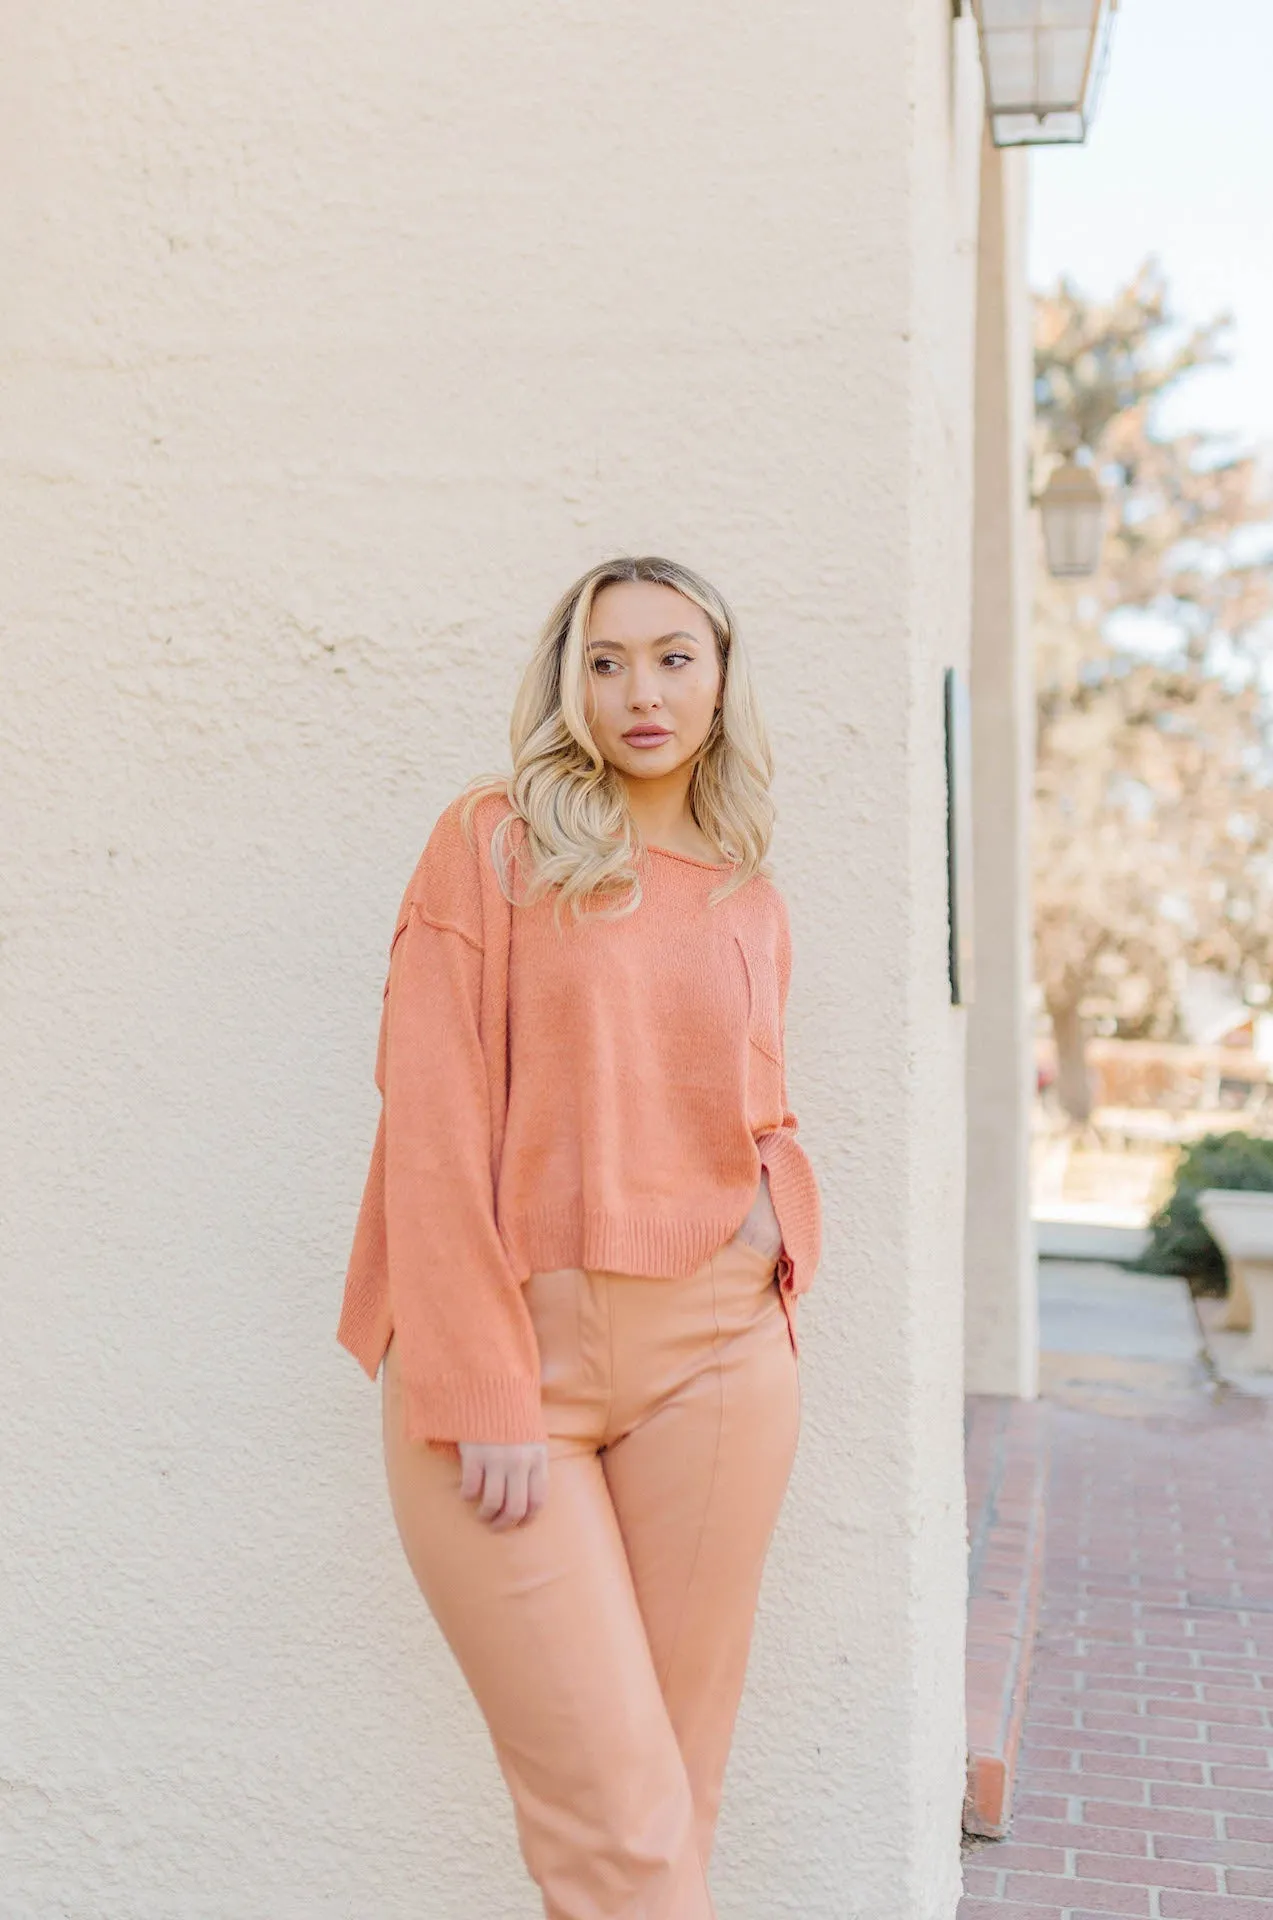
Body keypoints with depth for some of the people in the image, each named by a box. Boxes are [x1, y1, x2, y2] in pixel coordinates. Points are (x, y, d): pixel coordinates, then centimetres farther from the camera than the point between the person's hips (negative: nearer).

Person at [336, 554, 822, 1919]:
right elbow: (436, 1127, -7)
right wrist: (484, 1395, -13)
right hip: (510, 1346, -4)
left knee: (677, 1779, 10)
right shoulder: (494, 846, -2)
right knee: (610, 1809, -5)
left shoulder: (749, 902, 12)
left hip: (712, 1355, 4)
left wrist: (781, 1222, 1)